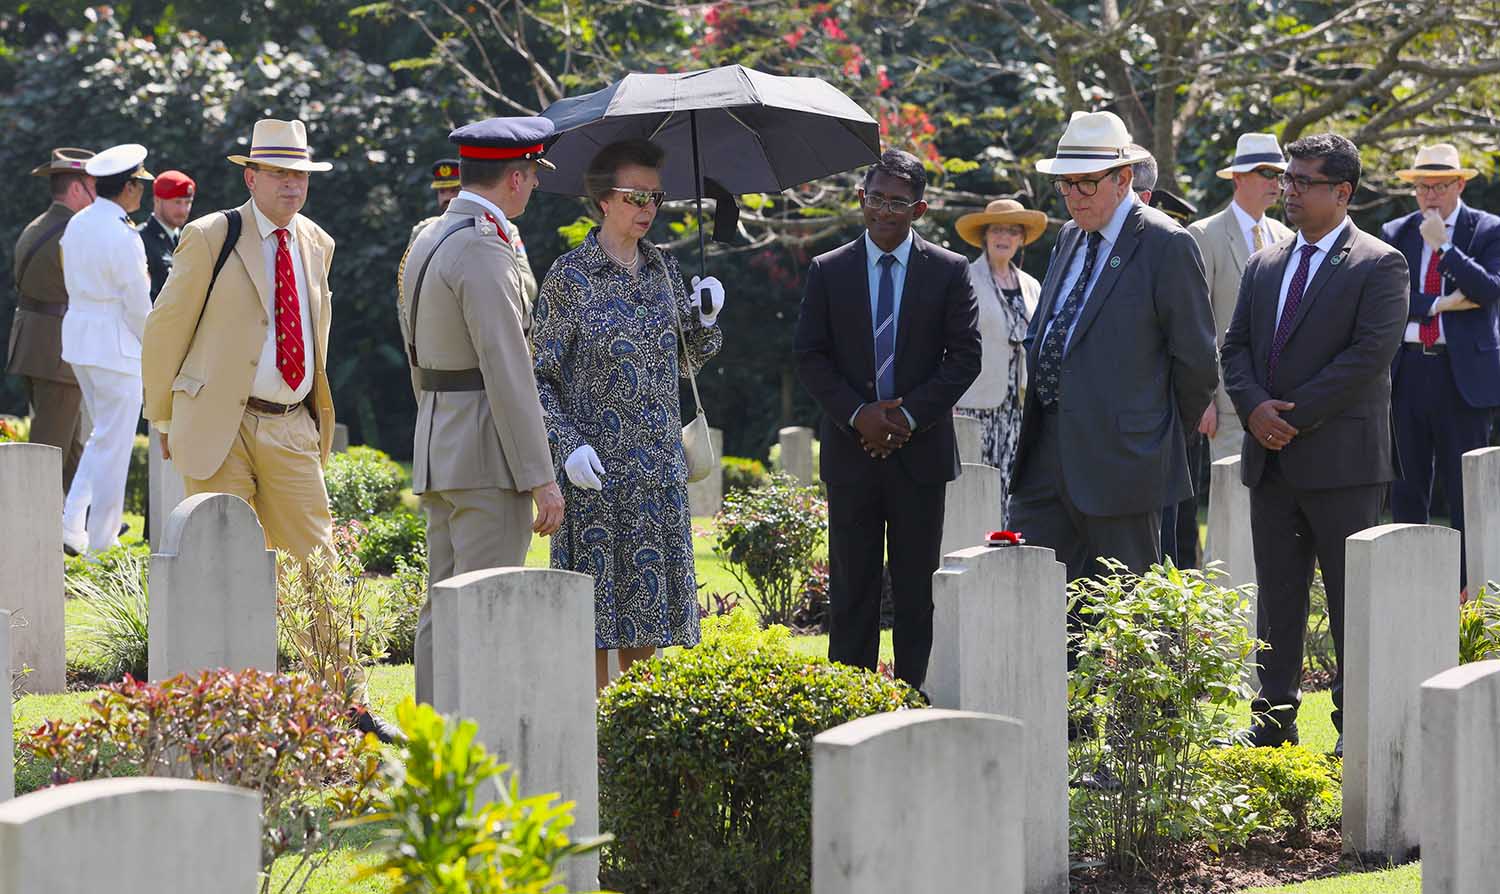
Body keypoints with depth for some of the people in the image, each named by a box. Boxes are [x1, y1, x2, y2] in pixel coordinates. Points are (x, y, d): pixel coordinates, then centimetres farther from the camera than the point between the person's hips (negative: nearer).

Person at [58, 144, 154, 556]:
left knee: (103, 437, 20)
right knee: (113, 445, 1)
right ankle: (101, 544, 7)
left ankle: (72, 525, 9)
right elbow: (139, 305, -15)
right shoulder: (123, 237, -19)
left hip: (77, 335, 8)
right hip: (116, 346, -8)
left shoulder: (77, 225, 6)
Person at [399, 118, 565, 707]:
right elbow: (507, 371, -20)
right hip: (488, 458, -10)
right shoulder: (483, 251, -16)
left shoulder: (424, 245, 15)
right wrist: (541, 479, -18)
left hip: (439, 454, 10)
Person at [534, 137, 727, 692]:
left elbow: (687, 360, 20)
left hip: (659, 465, 5)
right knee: (596, 605, -5)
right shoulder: (570, 277, -6)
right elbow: (541, 376, -6)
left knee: (646, 602, 7)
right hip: (596, 468, -5)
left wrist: (704, 319, 0)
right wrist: (568, 446, -18)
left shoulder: (663, 268, 10)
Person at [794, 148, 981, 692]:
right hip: (851, 451, 1)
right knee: (851, 588, 2)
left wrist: (909, 415, -11)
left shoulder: (949, 272, 3)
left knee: (917, 590, 3)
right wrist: (858, 415, -11)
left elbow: (966, 356, -1)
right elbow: (809, 357, 2)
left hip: (921, 449, 0)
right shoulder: (828, 272, 5)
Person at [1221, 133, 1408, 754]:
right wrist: (1254, 407, -8)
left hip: (1341, 458, -6)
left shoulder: (1379, 266, -5)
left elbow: (1370, 354, -15)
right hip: (1270, 459, 6)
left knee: (1351, 597, -1)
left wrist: (1295, 415, -16)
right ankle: (1274, 720, 14)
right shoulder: (1264, 266, 15)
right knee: (1276, 595, 9)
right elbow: (1235, 347, 12)